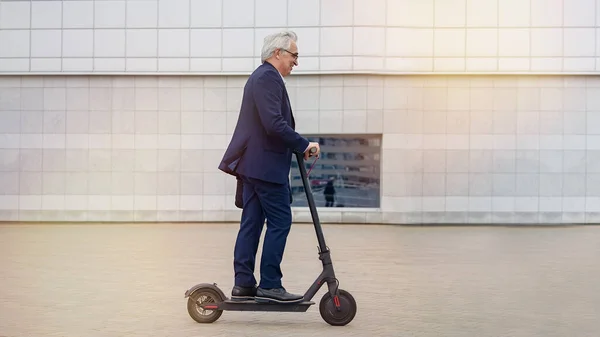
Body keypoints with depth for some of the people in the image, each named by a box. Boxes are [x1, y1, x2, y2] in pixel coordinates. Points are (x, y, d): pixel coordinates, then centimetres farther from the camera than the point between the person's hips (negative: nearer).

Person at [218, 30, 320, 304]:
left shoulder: (260, 76, 20)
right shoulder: (268, 78, -13)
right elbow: (274, 124, -24)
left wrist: (297, 147, 16)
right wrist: (304, 145, -15)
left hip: (251, 163, 11)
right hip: (265, 165, -11)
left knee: (251, 223, 9)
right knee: (280, 222, -5)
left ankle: (243, 285, 11)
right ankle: (269, 285, -2)